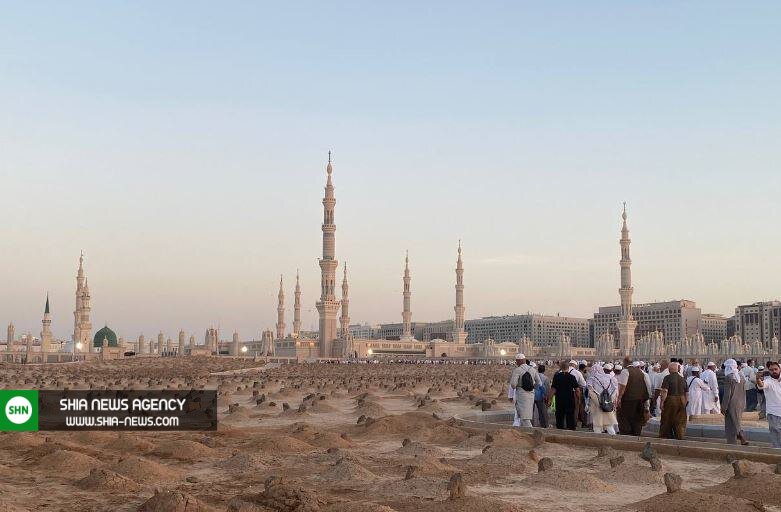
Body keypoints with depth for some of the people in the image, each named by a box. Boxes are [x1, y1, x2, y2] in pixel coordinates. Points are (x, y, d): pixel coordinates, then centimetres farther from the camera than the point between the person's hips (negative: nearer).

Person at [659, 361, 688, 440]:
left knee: (667, 421, 7)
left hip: (670, 401, -5)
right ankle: (680, 437, 7)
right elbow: (686, 393, 12)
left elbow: (665, 391, -18)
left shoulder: (668, 378, -10)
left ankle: (665, 436, 12)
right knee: (680, 421, 9)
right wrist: (685, 403, 21)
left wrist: (662, 402, -13)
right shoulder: (682, 379, 7)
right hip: (681, 401, 5)